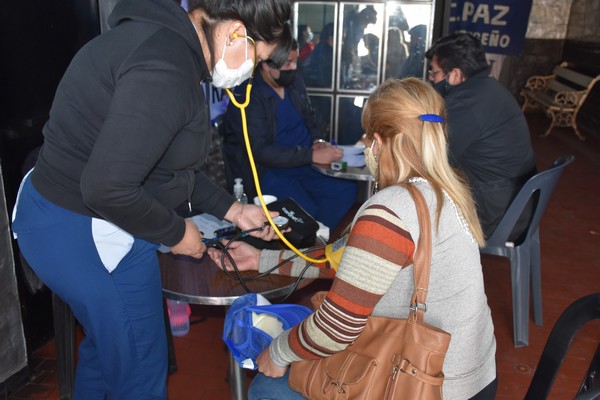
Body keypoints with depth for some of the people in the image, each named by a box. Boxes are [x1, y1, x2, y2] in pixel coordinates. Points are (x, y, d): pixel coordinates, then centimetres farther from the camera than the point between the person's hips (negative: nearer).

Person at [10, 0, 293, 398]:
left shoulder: (166, 42, 7)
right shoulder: (165, 68, -27)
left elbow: (164, 161, 13)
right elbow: (107, 188, -32)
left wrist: (232, 210, 12)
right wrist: (176, 233, -14)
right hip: (92, 236, -10)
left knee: (106, 345, 29)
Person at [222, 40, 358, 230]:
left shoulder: (295, 83, 7)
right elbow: (260, 150, -25)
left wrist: (318, 140, -3)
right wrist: (312, 155, -28)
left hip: (304, 161, 7)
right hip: (268, 171, -7)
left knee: (347, 189, -13)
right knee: (306, 211, -26)